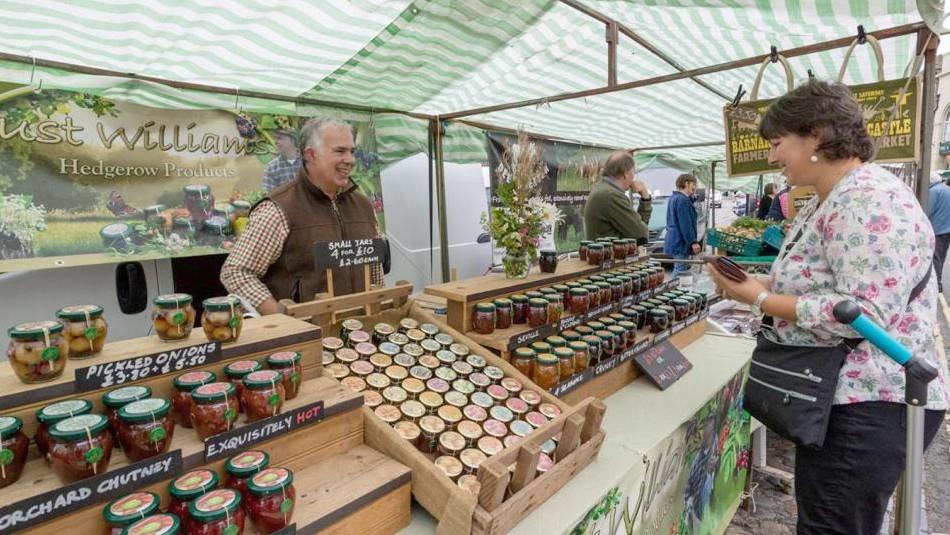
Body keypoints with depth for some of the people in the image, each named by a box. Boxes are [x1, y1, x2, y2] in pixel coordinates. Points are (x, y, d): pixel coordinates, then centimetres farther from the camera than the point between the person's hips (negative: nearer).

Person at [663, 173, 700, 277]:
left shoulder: (673, 198, 16)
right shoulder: (682, 200, -16)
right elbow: (685, 224, -21)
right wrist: (693, 242, -21)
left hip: (673, 241, 11)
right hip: (681, 243, -11)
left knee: (677, 270, 18)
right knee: (681, 273, -8)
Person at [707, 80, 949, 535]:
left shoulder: (870, 201, -20)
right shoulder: (826, 203, 13)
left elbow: (864, 314, -27)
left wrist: (758, 298, -22)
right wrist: (755, 282, 2)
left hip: (869, 404, -10)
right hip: (841, 394, 10)